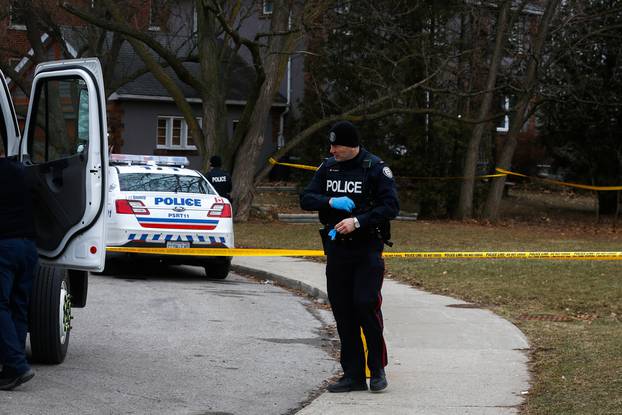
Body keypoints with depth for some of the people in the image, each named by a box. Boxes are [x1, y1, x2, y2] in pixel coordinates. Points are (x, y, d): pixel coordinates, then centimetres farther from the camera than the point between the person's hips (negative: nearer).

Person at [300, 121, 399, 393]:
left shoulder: (375, 168, -7)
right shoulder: (328, 168, 8)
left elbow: (391, 206, -12)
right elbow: (306, 199, 6)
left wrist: (358, 222, -21)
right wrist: (331, 201, -13)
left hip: (367, 250, -5)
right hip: (336, 248, 5)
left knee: (366, 304, -14)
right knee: (343, 312, 5)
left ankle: (377, 369, 4)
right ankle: (353, 375, 13)